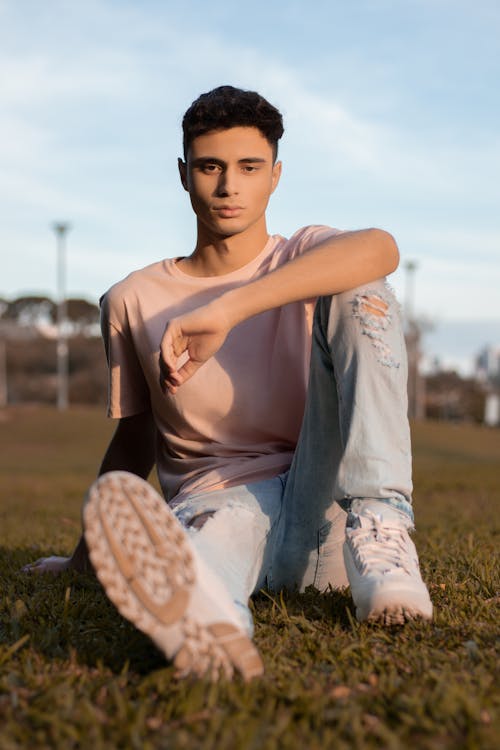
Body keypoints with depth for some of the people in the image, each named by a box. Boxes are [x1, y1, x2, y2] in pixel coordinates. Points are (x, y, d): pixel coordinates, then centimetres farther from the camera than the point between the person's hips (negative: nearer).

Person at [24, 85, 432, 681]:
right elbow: (135, 438, 22)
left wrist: (225, 309, -30)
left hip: (324, 514, 1)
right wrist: (86, 554, 25)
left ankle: (380, 532, -30)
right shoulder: (131, 302, 13)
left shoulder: (308, 257, 7)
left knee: (359, 293, -18)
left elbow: (379, 248, -20)